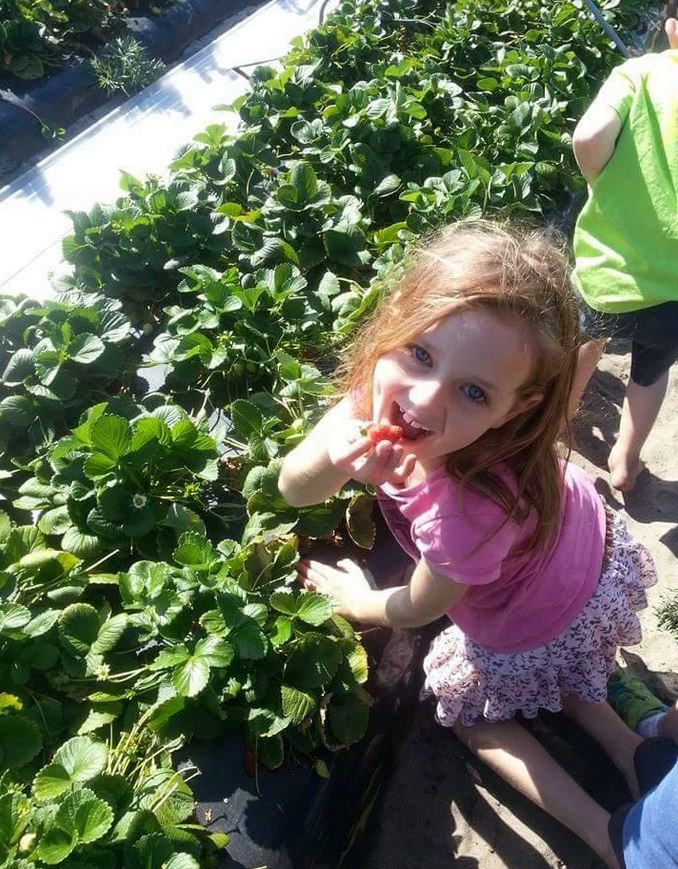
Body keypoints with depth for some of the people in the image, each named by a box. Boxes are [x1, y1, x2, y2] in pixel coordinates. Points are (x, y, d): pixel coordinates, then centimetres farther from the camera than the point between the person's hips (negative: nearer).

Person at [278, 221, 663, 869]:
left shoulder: (468, 511, -45)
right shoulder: (392, 386, -29)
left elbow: (417, 611, -23)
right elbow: (293, 490, -23)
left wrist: (356, 600, -3)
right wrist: (333, 456, -45)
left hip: (542, 629, -6)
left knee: (466, 707, 19)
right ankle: (627, 747, 31)